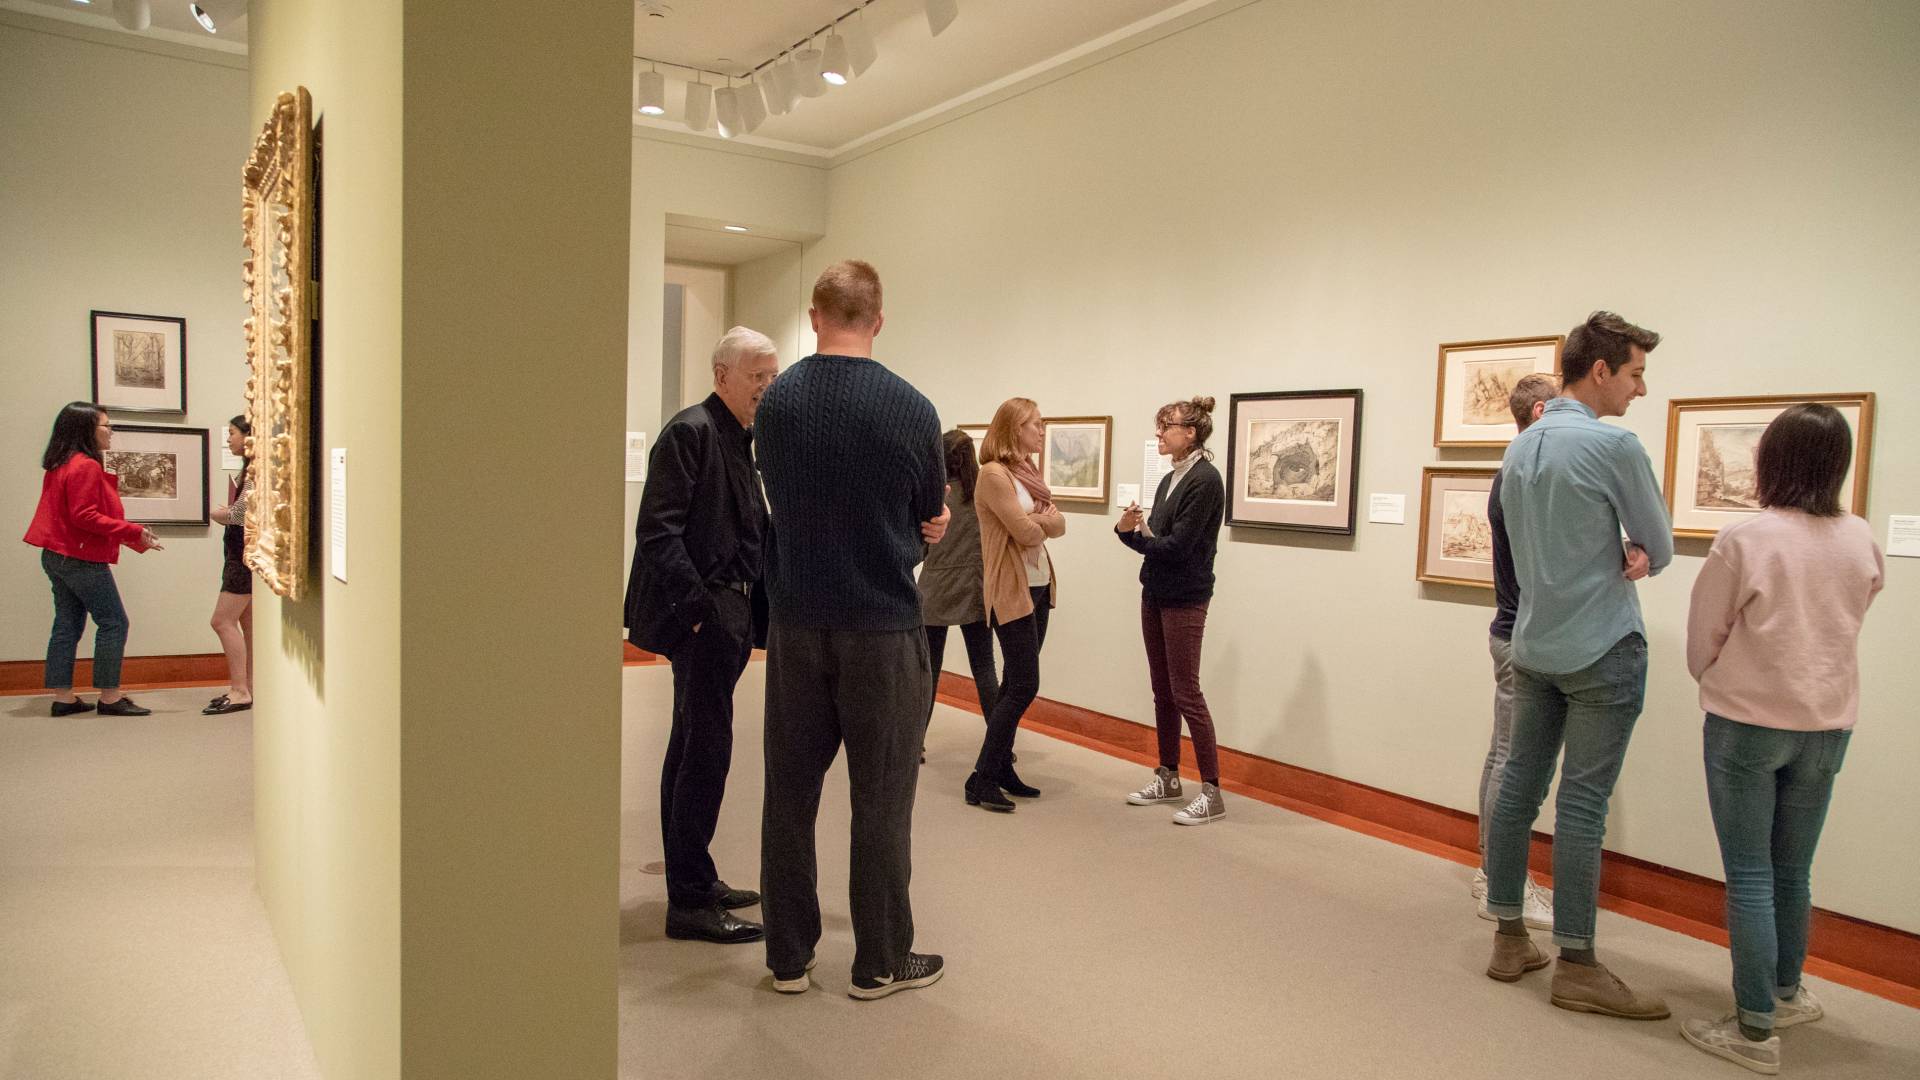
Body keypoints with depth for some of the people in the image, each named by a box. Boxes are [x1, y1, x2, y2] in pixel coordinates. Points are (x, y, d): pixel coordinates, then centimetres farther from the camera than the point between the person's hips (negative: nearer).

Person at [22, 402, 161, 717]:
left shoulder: (61, 465, 15)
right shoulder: (86, 466, -16)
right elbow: (85, 517, -22)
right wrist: (134, 532, -21)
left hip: (58, 556, 10)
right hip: (82, 559, -10)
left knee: (67, 625, 11)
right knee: (114, 623, -5)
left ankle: (63, 697, 14)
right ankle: (109, 697, -2)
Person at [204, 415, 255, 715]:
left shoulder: (255, 472, -14)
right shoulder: (250, 470, 16)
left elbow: (240, 514, -20)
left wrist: (218, 513, -1)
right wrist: (225, 513, -2)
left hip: (246, 555, -10)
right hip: (242, 554, 10)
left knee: (223, 621, -9)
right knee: (247, 622, 11)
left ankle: (240, 691, -6)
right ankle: (249, 687, 16)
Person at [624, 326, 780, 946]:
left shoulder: (740, 440, 17)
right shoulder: (691, 431, -11)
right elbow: (658, 530, -18)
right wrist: (696, 607, -20)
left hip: (727, 613, 10)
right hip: (702, 613, -10)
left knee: (693, 748, 16)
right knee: (706, 749, -6)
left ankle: (693, 882, 29)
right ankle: (690, 901, 3)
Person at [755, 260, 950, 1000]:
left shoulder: (776, 402, -1)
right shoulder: (910, 409, -10)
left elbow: (782, 502, 8)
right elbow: (931, 519, 1)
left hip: (796, 624, 3)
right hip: (881, 626, -3)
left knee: (791, 791, 12)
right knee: (880, 799, 7)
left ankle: (789, 957, 21)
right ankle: (880, 962, 18)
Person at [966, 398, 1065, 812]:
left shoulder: (1029, 472, 13)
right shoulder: (994, 474, -15)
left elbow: (1059, 525, 7)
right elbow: (1027, 533, -18)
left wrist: (1036, 520, -12)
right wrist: (1044, 521, 2)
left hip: (1039, 586, 9)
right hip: (1012, 590, -9)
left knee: (1014, 685, 11)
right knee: (1024, 685, -9)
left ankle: (1001, 768, 18)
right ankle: (982, 780, -2)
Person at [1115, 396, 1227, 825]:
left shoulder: (1205, 480, -15)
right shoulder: (1169, 479, 11)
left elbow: (1176, 546, -20)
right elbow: (1151, 542, 9)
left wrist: (1139, 532, -3)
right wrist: (1128, 530, -12)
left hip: (1184, 600, -8)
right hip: (1154, 594, 8)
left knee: (1185, 694, -5)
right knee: (1162, 692, 14)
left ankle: (1212, 792, 3)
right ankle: (1168, 777, 25)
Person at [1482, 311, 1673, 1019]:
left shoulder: (1518, 450, 10)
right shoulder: (1613, 444, -14)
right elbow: (1661, 547, -4)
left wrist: (1625, 556, 4)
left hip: (1533, 645, 8)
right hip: (1602, 649, -8)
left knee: (1519, 786, 10)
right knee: (1582, 802, -3)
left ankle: (1509, 939, 19)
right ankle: (1576, 966, 5)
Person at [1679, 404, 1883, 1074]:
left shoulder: (1745, 540, -15)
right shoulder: (1862, 542, -1)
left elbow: (1702, 640, -7)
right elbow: (1844, 620, 15)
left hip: (1747, 723, -5)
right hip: (1827, 727, 5)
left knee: (1749, 878, 3)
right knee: (1791, 873, 20)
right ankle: (1786, 993, 36)